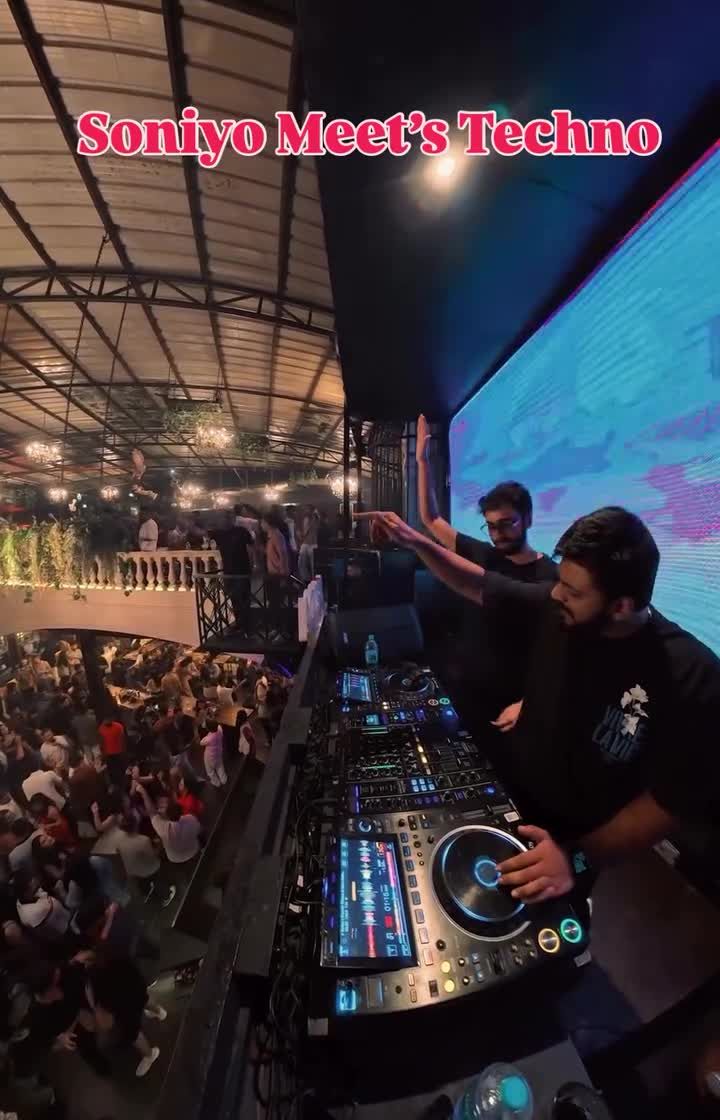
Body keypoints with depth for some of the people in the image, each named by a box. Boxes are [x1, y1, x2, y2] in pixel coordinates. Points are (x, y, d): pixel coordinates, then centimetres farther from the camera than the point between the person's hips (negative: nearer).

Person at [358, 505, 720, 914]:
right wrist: (416, 542, -19)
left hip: (576, 837, -4)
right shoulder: (555, 607, -18)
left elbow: (673, 800, -25)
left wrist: (579, 858, -32)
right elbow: (480, 585, -9)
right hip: (508, 791, 5)